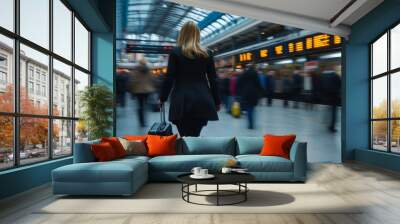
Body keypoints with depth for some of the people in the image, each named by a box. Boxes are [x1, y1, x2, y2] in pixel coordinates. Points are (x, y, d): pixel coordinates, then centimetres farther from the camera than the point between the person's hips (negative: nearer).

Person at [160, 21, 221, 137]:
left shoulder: (175, 52, 0)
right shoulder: (207, 54, 7)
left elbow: (169, 78, -2)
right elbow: (213, 80, 7)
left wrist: (162, 98, 10)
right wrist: (217, 101, 16)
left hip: (182, 102, -2)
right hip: (202, 102, 3)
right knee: (194, 137, 14)